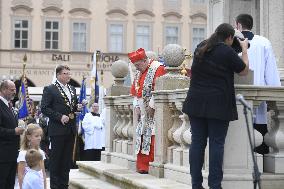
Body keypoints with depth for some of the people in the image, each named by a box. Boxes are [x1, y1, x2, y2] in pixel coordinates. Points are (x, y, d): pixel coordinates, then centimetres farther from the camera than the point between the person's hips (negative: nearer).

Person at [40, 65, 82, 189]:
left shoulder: (72, 89, 15)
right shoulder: (49, 89, -5)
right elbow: (44, 108, -11)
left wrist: (78, 107, 1)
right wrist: (60, 117, -18)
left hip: (71, 130, 6)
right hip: (57, 129, -6)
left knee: (67, 159, 9)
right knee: (55, 159, 0)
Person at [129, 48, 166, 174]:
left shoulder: (157, 68, -10)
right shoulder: (139, 73, 17)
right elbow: (135, 92, 20)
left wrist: (152, 105, -17)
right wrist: (136, 106, 7)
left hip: (154, 111, -8)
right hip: (143, 111, 9)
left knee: (152, 138, -12)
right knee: (141, 138, 8)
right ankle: (142, 167, 12)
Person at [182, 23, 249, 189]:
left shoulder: (201, 47, 10)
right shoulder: (227, 51, -7)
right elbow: (244, 70, 4)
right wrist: (245, 49, 16)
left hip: (196, 103, 5)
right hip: (219, 104, -5)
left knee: (197, 142, 5)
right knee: (217, 143, -1)